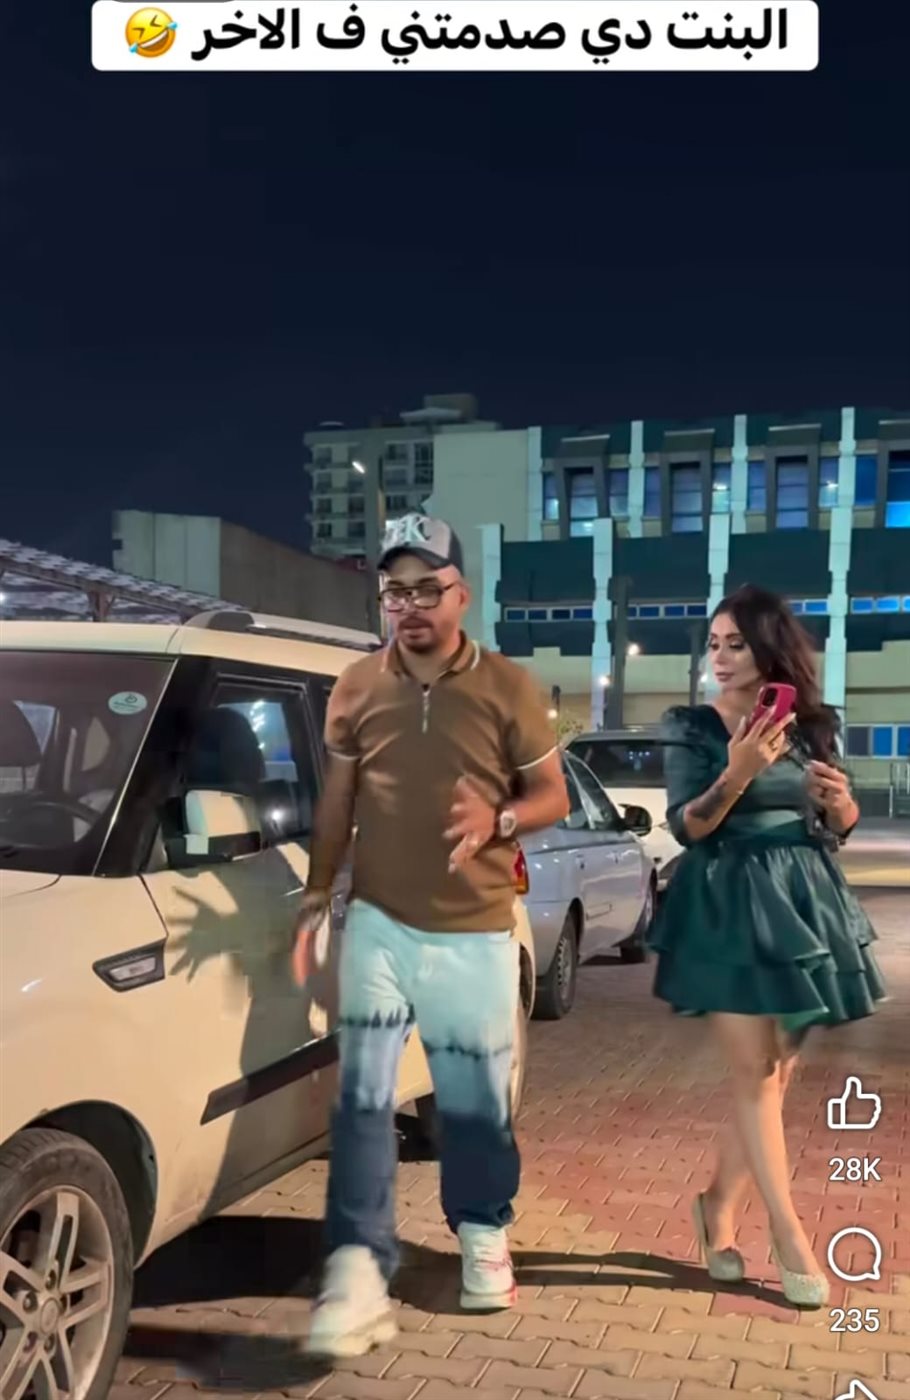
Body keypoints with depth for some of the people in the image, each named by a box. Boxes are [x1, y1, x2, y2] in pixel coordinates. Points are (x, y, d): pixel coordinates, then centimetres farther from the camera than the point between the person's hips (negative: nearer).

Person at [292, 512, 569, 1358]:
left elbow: (553, 797, 1)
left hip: (476, 934, -1)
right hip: (377, 925, 1)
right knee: (363, 1097, -5)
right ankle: (358, 1268, 0)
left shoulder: (508, 688, -3)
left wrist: (497, 819, -19)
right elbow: (336, 802, 12)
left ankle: (482, 1235, 33)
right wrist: (315, 897, 6)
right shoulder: (355, 689, 3)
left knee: (477, 1100, 11)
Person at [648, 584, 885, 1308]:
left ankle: (719, 1204, 27)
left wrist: (842, 803, -8)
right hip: (730, 907, -4)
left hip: (803, 900, 5)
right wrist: (738, 773, -26)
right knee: (756, 1074, -3)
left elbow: (835, 831, 14)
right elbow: (687, 827, -11)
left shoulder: (813, 725, 7)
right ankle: (790, 1235, 10)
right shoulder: (695, 727, -3)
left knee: (779, 1072, 9)